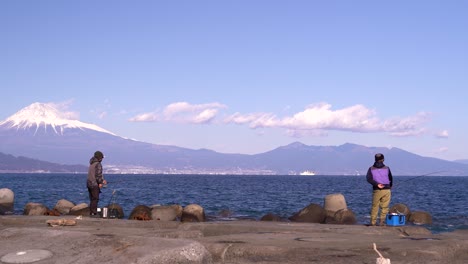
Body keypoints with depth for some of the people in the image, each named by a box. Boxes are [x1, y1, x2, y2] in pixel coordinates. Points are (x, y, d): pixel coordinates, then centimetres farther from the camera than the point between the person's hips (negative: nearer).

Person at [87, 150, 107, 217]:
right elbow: (98, 175, -19)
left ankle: (91, 213, 13)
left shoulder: (91, 164, 18)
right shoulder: (98, 164, -11)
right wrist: (100, 183, -12)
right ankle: (93, 213, -8)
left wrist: (102, 180, 24)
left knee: (92, 199, 12)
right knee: (95, 199, -6)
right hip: (95, 184, -9)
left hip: (89, 183, 9)